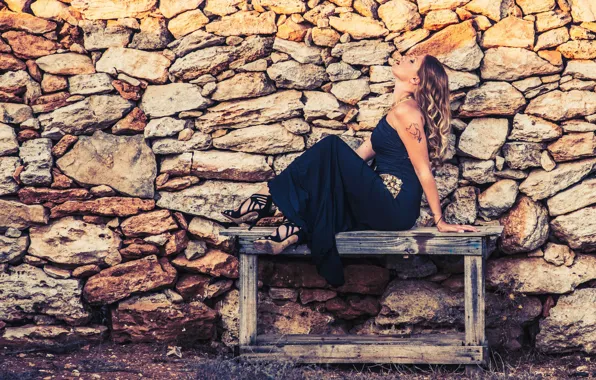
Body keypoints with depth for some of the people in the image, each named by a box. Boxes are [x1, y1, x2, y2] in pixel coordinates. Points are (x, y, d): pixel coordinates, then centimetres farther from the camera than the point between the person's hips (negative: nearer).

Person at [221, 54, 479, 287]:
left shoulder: (406, 111, -12)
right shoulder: (398, 111, 19)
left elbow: (424, 170, -13)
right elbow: (364, 152, 20)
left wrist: (440, 221, -12)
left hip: (394, 208, -10)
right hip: (386, 204, 10)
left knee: (331, 148, -15)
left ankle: (269, 197, -9)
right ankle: (295, 229, -11)